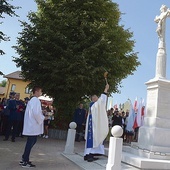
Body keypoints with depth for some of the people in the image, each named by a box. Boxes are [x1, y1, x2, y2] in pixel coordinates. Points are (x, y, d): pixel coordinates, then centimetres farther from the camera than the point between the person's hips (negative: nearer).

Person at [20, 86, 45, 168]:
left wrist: (41, 112, 14)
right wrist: (42, 118, -9)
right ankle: (25, 162, 6)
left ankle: (24, 159, 23)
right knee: (31, 143, -2)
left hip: (31, 125, 10)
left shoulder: (32, 100, 14)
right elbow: (36, 113, -25)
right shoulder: (36, 100, -16)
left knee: (30, 142, 16)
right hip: (34, 125, -10)